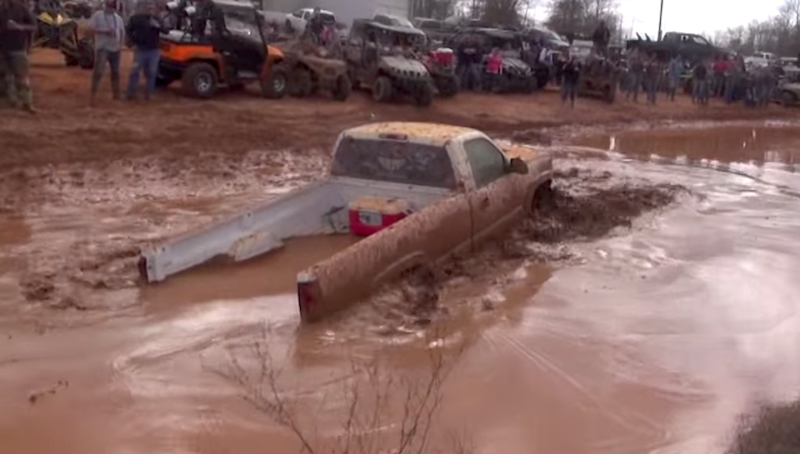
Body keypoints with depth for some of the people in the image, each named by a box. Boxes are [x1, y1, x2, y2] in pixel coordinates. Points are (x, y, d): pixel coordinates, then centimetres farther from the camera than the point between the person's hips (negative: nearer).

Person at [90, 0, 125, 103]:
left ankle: (116, 95, 17)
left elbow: (122, 32, 18)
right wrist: (105, 31, -19)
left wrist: (120, 43, 2)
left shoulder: (118, 18, 14)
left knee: (115, 72, 9)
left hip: (115, 48, 5)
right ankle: (93, 95, -12)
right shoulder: (98, 15, 0)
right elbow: (91, 28, -8)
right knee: (98, 71, -13)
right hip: (102, 48, -5)